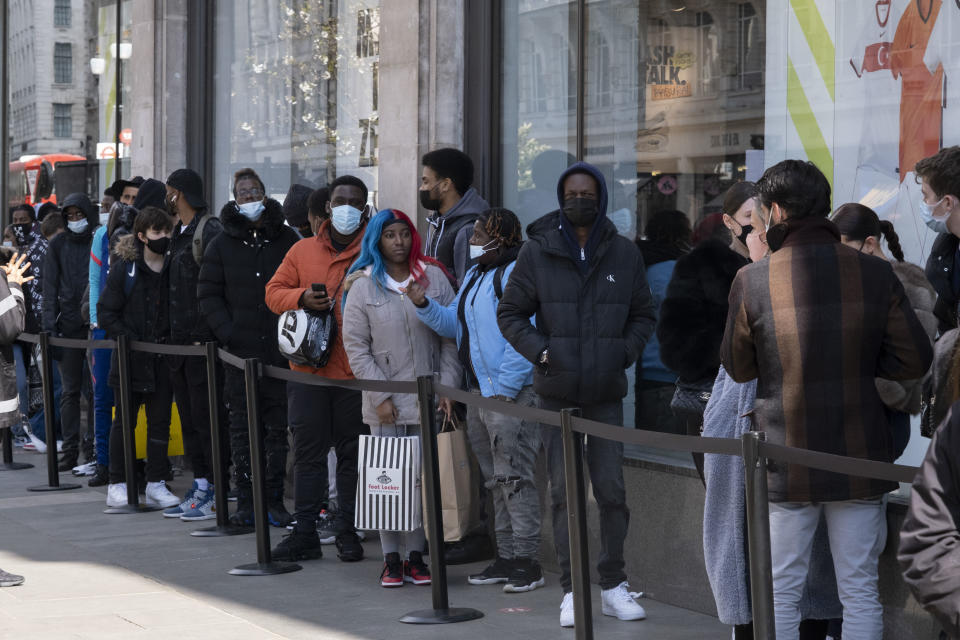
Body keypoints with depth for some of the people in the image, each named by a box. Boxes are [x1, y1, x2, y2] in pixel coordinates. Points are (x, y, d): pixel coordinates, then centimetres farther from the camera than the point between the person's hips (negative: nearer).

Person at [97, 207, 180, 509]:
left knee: (160, 420, 5)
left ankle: (156, 484, 12)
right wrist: (131, 340, -14)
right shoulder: (125, 268, -5)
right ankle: (117, 483, 11)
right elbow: (106, 313, -5)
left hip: (163, 358, 3)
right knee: (125, 420, 5)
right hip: (130, 358, -3)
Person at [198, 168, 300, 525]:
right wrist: (227, 332, -5)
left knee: (278, 426, 2)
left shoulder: (287, 240, 7)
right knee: (242, 428, 0)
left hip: (280, 349, 0)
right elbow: (208, 295, 8)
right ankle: (245, 500, 5)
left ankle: (274, 500, 9)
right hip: (240, 349, 0)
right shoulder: (222, 244, 8)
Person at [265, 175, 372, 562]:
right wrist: (302, 298, -7)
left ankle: (347, 530, 14)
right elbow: (274, 291, 11)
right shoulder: (303, 250, 11)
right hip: (308, 368, 3)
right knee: (307, 450, 5)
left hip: (356, 371, -3)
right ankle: (305, 532, 10)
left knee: (353, 453, 5)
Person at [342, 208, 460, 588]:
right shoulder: (363, 286, 3)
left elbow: (452, 336, 6)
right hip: (385, 403, -1)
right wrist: (380, 397, -6)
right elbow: (356, 347, 1)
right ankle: (391, 559, 6)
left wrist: (448, 386, -3)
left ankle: (416, 557, 10)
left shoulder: (434, 278, 5)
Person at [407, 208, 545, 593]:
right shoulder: (475, 275, 18)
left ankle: (527, 561, -5)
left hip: (510, 393, -10)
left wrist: (504, 388, -21)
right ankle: (506, 557, 21)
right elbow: (455, 323, 22)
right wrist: (423, 305, 5)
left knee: (514, 478, -9)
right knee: (496, 481, 14)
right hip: (478, 393, 10)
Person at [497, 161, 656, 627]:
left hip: (606, 394, 1)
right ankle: (571, 590, 7)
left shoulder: (624, 253, 5)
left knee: (612, 489, 0)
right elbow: (509, 313, 6)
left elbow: (644, 314, 15)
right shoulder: (538, 251, 1)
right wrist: (540, 351, -8)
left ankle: (613, 585, 11)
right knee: (563, 491, 1)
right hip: (557, 394, -1)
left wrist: (626, 351, -1)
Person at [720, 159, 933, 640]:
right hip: (860, 456, 1)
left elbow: (737, 368, 2)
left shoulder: (752, 281, -10)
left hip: (786, 461, -1)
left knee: (782, 595, 9)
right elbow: (915, 360, -2)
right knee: (861, 591, 10)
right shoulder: (875, 274, -6)